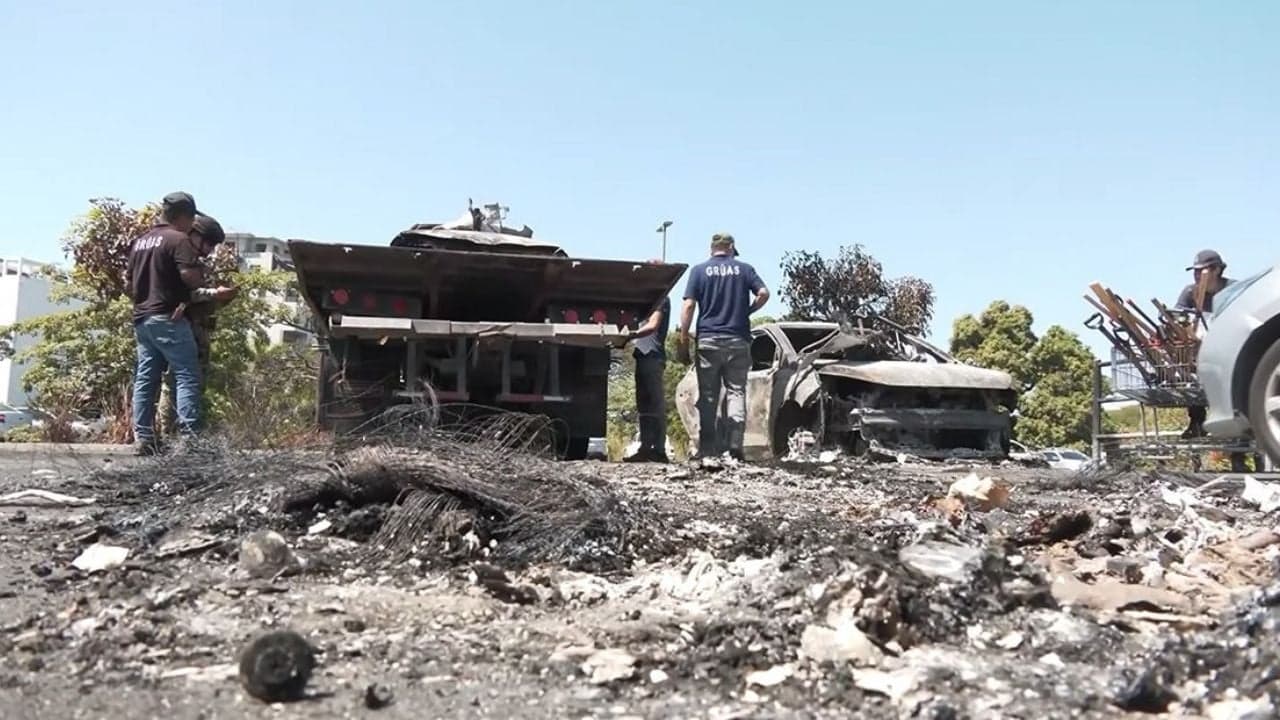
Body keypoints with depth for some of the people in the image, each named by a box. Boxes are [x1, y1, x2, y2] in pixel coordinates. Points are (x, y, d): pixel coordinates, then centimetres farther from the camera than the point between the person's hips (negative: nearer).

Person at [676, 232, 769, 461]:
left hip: (708, 340, 0)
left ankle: (707, 448, 4)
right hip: (738, 341, 1)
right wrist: (746, 312, 10)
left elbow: (689, 306, -4)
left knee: (708, 395, 5)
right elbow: (763, 293, -6)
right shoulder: (744, 269, 7)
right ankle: (735, 444, -8)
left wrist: (683, 340, -3)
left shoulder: (699, 270, 4)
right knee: (736, 391, 4)